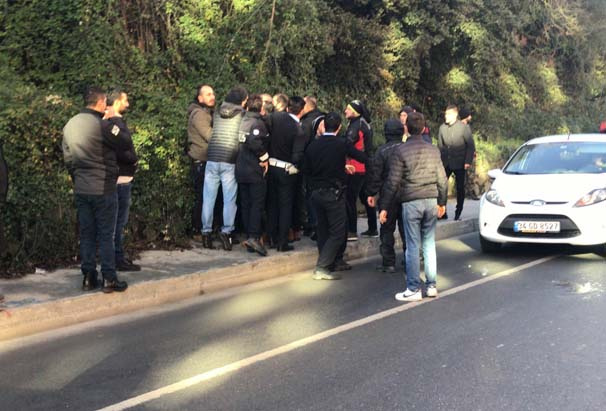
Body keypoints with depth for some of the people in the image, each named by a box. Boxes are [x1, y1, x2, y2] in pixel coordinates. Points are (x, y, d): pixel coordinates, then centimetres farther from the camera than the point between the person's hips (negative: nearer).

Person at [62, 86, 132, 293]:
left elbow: (68, 158, 13)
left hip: (80, 189, 6)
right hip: (102, 189, -6)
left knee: (86, 233, 11)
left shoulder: (70, 125, 8)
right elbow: (125, 144, -8)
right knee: (106, 235, 1)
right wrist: (116, 126, 7)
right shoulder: (102, 124, -16)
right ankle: (109, 278, 4)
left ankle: (88, 277, 15)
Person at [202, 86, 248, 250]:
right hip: (230, 162, -3)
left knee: (209, 198, 6)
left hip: (212, 158, 3)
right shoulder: (242, 115, 0)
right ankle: (226, 231, -5)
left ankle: (206, 232, 8)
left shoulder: (218, 112, 11)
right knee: (229, 199, 2)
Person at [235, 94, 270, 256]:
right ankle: (254, 237, -15)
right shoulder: (258, 123, -12)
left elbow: (241, 142, 13)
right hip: (255, 170, -7)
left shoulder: (242, 121, 10)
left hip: (240, 169, 7)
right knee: (257, 204, -4)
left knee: (246, 205, 10)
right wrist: (264, 157, -15)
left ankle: (249, 237, 13)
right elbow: (254, 142, -27)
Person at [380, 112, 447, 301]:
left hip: (411, 202, -4)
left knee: (412, 246, -1)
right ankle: (431, 285, 15)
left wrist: (384, 207, -2)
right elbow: (441, 178, 11)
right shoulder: (433, 150, 7)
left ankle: (414, 289, 2)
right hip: (431, 201, 4)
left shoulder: (400, 151, -7)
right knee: (429, 245, 10)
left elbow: (393, 182, -8)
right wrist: (442, 202, 23)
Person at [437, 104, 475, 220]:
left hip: (459, 163, -3)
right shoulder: (442, 128, 7)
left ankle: (458, 213, 15)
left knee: (460, 188, 5)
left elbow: (471, 146, -4)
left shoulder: (464, 127, -5)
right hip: (446, 163, 3)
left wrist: (468, 161, -12)